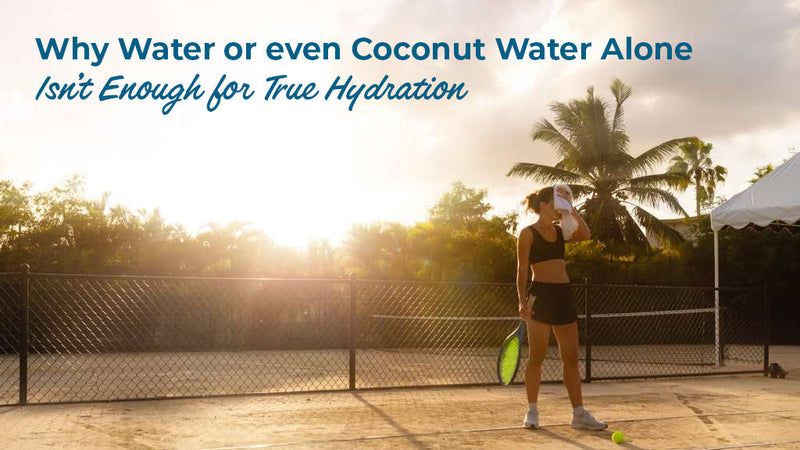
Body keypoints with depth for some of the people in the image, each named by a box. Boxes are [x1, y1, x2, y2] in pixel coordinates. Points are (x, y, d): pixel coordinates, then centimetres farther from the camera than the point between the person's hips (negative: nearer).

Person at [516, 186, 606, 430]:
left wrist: (571, 209, 3)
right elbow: (522, 270, -6)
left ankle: (579, 413, 8)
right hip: (541, 294, -6)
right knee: (536, 356, -2)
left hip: (564, 295, 6)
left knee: (571, 357, 5)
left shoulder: (560, 231, 15)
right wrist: (522, 301, -14)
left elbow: (585, 234, -2)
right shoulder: (528, 233, -2)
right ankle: (532, 412, 8)